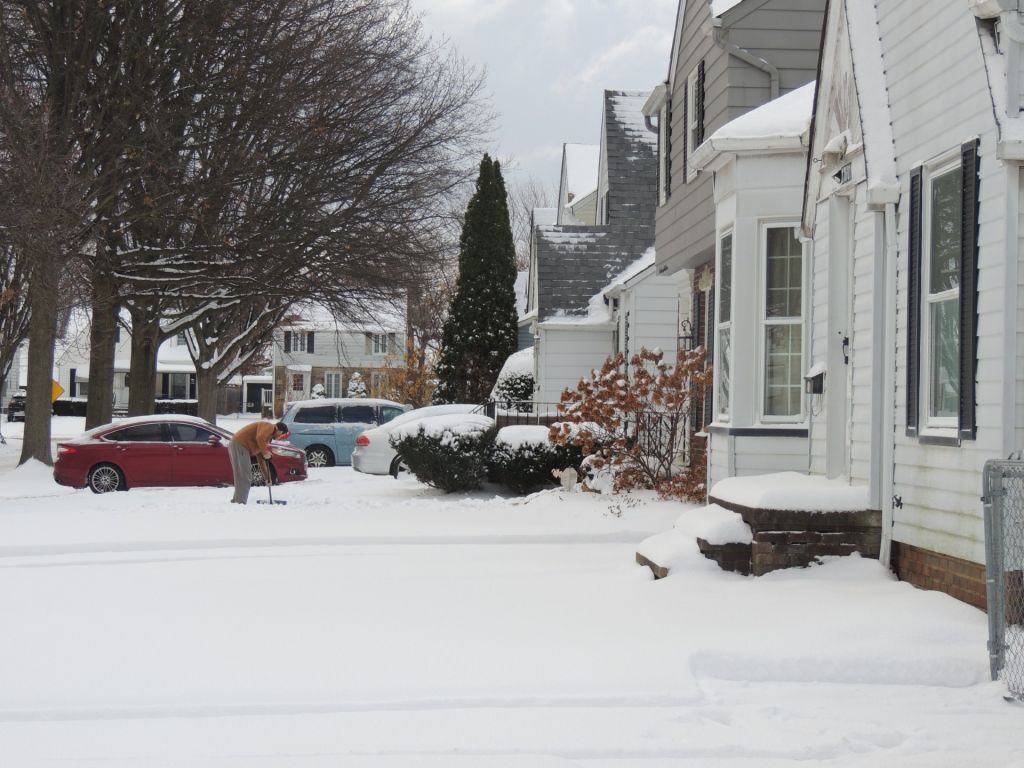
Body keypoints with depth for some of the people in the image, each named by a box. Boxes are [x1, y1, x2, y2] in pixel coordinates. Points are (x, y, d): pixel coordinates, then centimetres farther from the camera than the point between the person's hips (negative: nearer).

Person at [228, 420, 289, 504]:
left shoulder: (268, 437, 26)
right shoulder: (269, 427, -2)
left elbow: (260, 457, 28)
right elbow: (259, 438, -22)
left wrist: (267, 477, 27)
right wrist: (265, 452, -11)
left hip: (235, 445, 10)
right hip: (239, 446, -10)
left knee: (242, 477, 16)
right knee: (244, 477, -10)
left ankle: (236, 501, 20)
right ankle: (240, 503, -12)